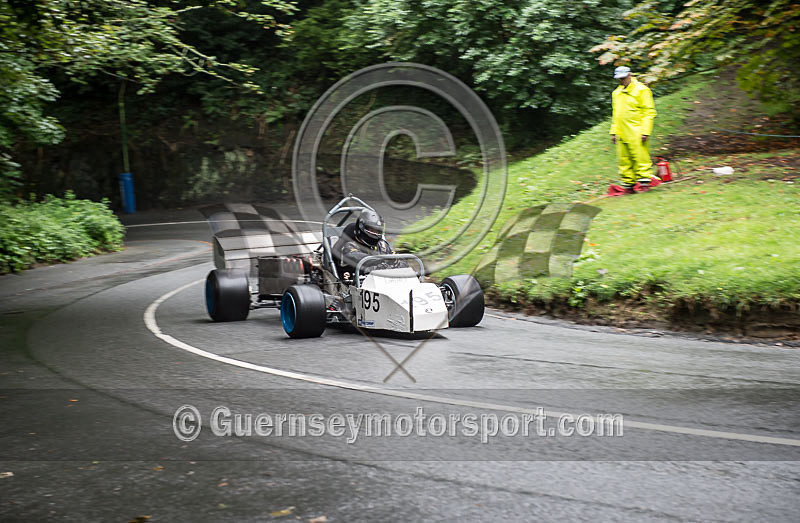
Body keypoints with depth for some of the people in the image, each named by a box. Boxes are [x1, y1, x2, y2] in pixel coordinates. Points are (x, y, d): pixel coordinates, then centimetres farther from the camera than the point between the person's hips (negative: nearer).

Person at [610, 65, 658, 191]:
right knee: (624, 160, 6)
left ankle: (644, 181, -3)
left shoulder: (641, 90, -3)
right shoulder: (616, 93, 18)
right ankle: (628, 184, 12)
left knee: (641, 158, -8)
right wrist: (613, 132, 17)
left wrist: (645, 131, -14)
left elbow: (649, 112, -6)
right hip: (622, 134, 6)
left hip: (636, 133, -6)